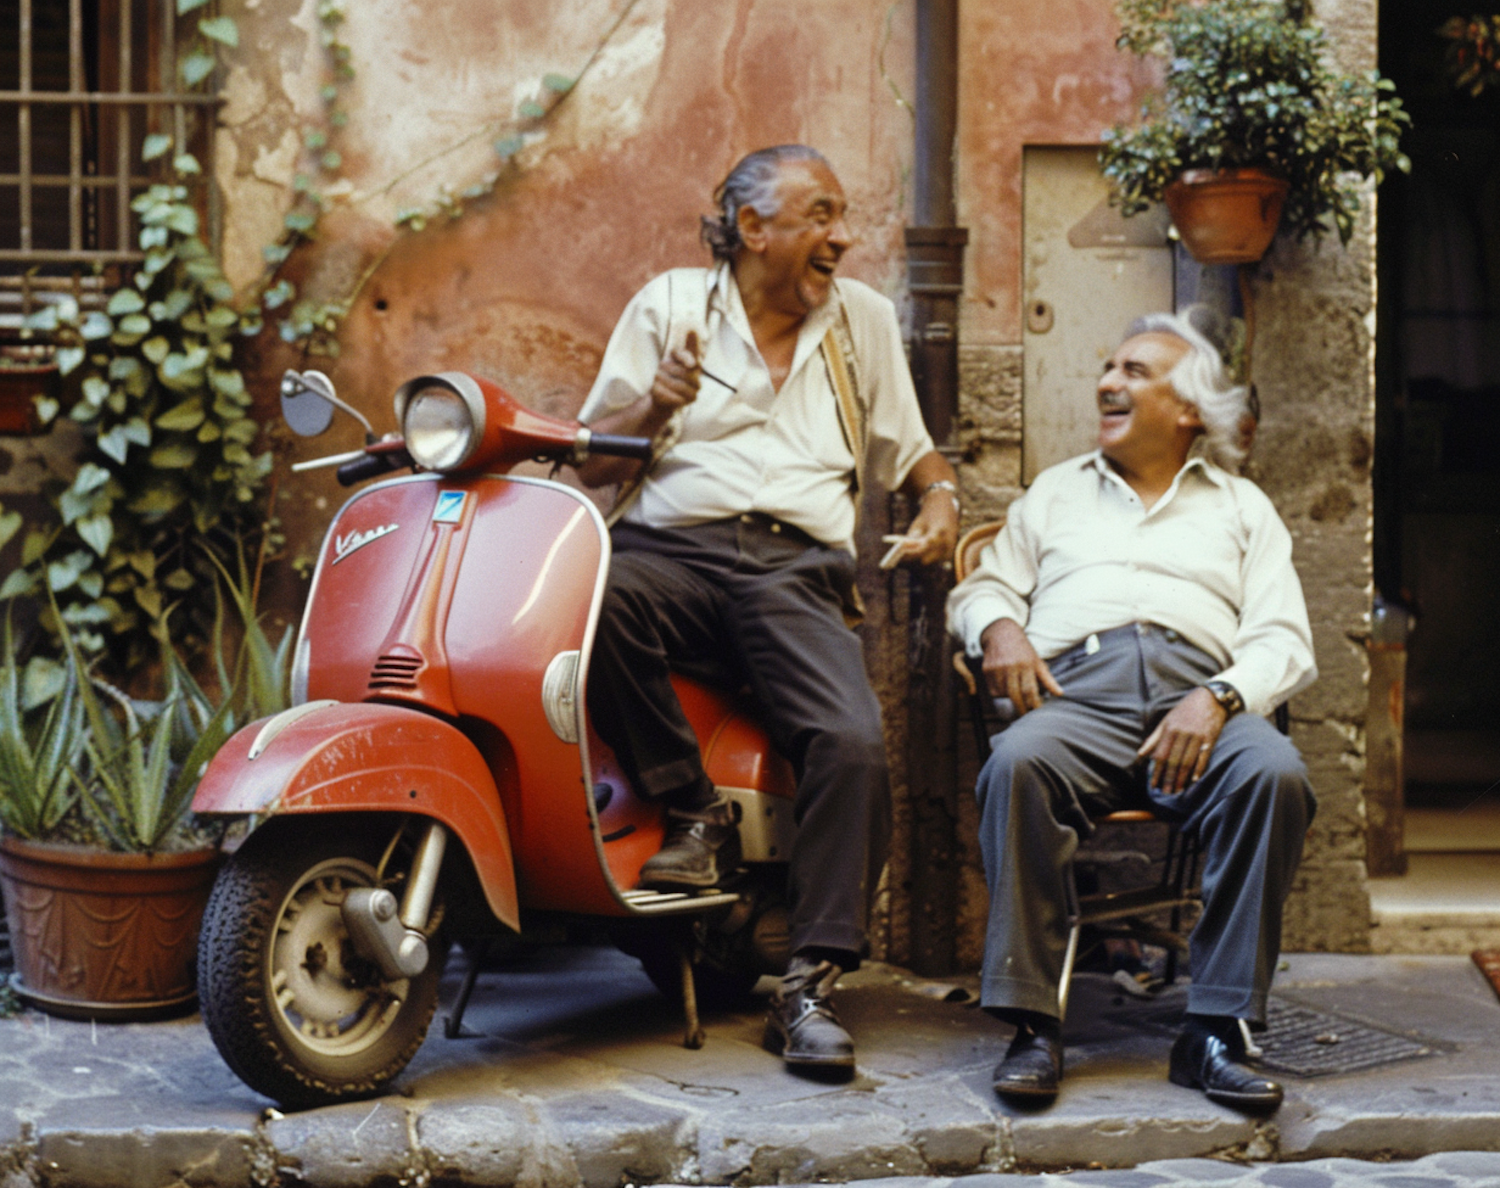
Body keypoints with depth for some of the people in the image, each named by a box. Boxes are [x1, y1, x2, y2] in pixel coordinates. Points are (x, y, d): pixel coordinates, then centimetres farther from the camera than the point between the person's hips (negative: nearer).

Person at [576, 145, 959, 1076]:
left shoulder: (865, 317, 20)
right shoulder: (670, 302, 13)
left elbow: (907, 446, 28)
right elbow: (592, 460, 12)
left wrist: (940, 493, 5)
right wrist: (653, 408, -9)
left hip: (799, 571, 1)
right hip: (675, 547, -1)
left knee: (856, 745, -28)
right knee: (597, 601, -38)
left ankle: (813, 984, -20)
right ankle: (697, 811, -18)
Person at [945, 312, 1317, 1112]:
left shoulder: (1241, 507, 25)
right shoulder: (1058, 492, 31)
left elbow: (1285, 642, 12)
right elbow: (980, 589, 26)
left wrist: (1219, 698, -10)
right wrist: (1000, 627, 0)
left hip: (1198, 697, 0)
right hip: (1077, 691, 0)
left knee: (1274, 775, -34)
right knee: (1016, 763, -36)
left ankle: (1215, 1030, -30)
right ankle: (1032, 1026, -33)